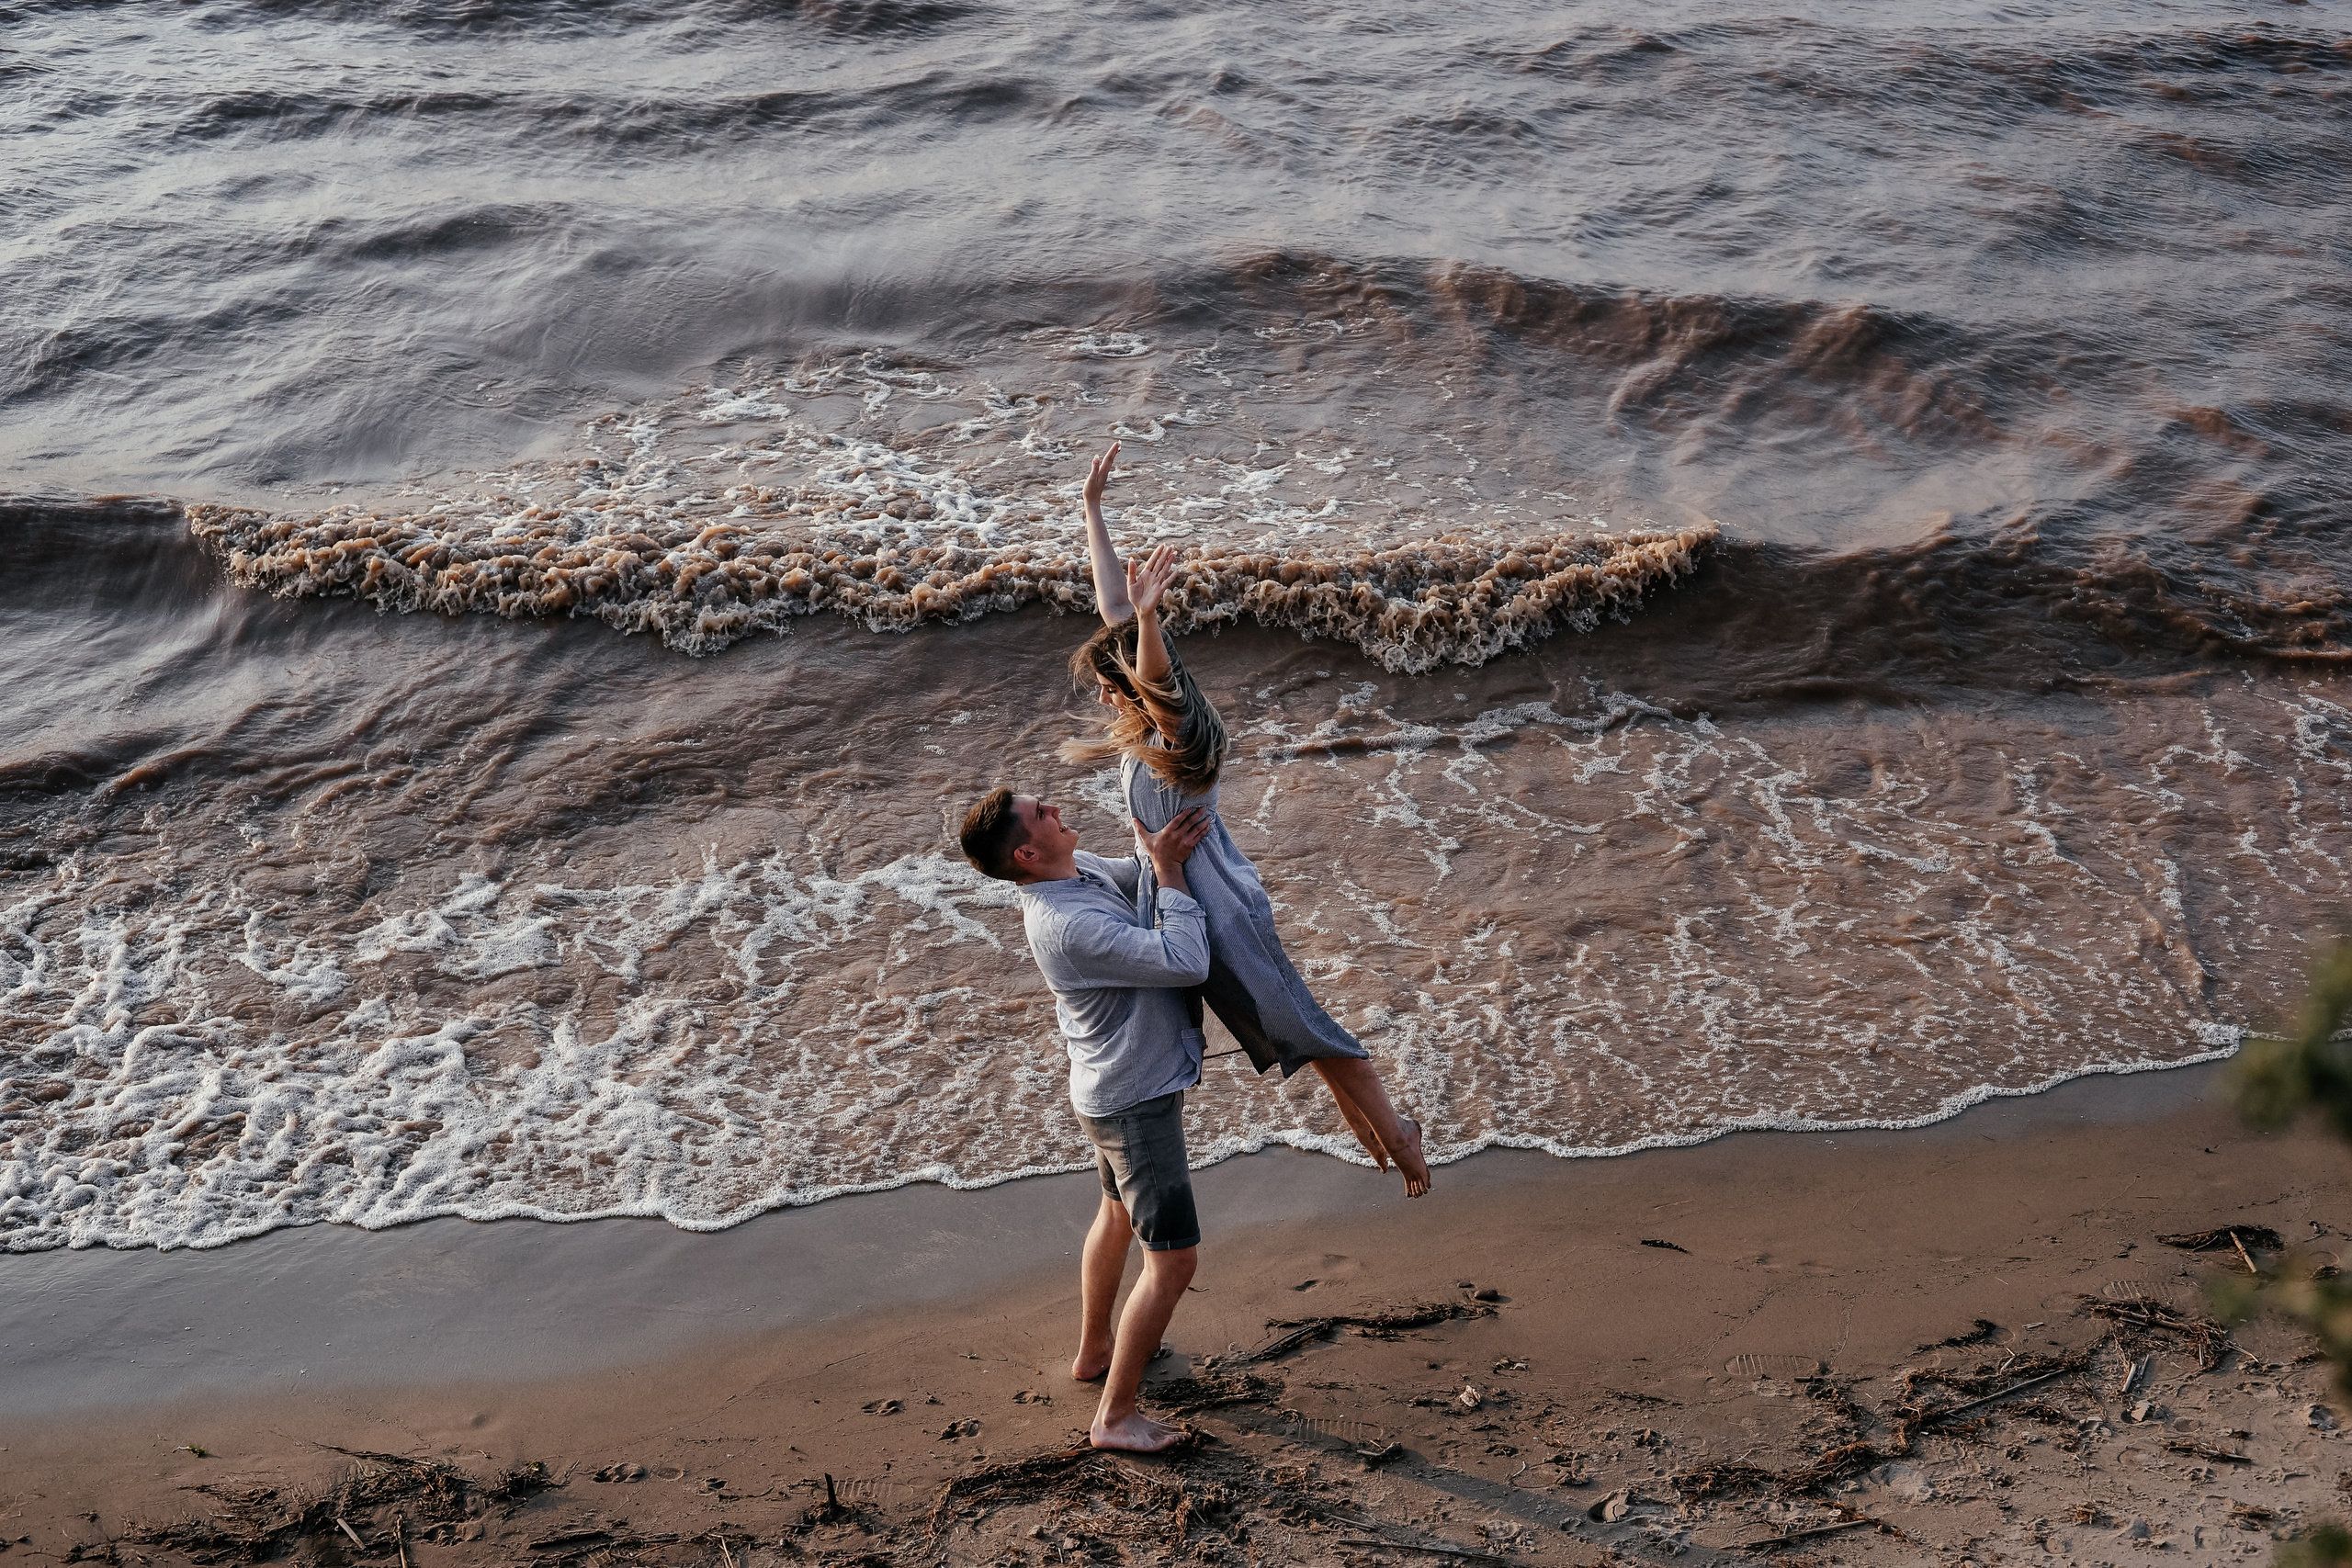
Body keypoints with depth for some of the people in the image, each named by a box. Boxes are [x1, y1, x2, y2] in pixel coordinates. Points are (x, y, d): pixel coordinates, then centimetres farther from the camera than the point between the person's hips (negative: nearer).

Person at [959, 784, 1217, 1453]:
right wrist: (1168, 869, -27)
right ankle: (1115, 1416, 6)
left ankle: (1094, 1350, 49)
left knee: (1117, 1214, 29)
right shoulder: (1072, 925, -33)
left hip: (1116, 1088, 10)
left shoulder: (1079, 867, -4)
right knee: (1173, 1259, -3)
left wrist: (1166, 849, -9)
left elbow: (1139, 878, 14)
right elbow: (1186, 964, -34)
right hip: (1136, 1102, -10)